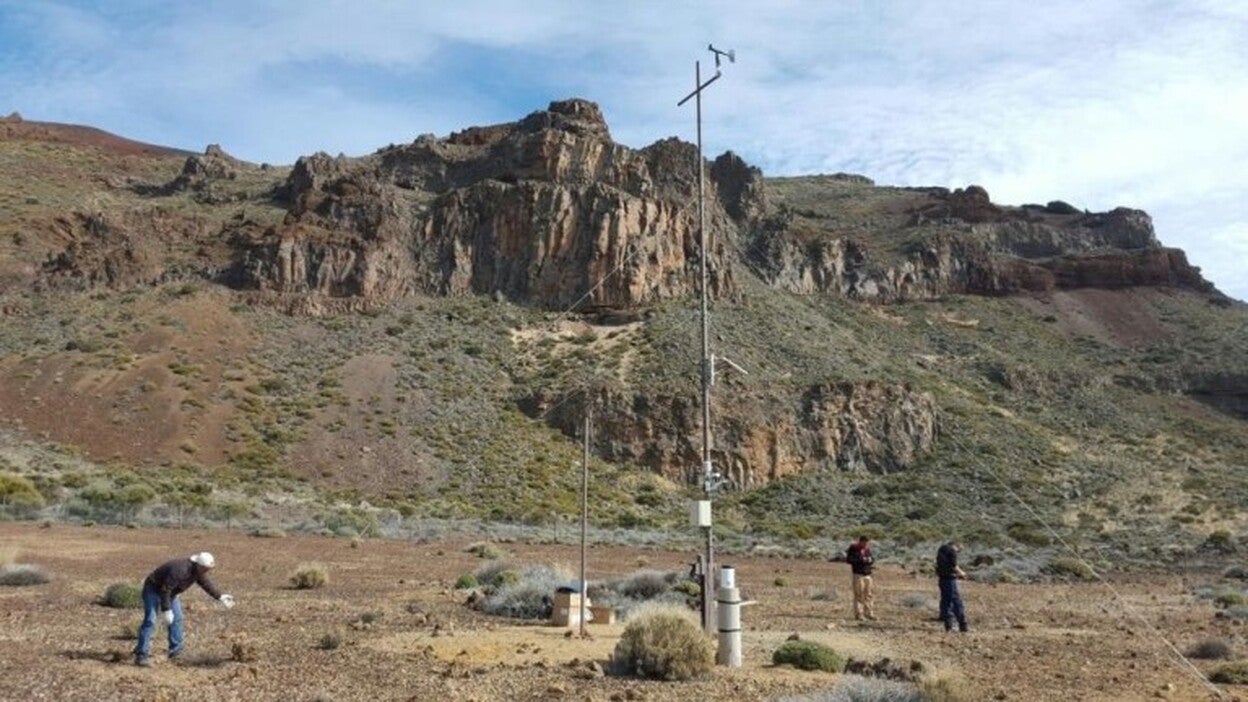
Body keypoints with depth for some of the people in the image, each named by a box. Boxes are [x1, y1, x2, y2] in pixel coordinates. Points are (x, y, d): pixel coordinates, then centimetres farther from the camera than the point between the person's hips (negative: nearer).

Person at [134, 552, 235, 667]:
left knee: (177, 618, 8)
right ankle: (141, 656, -16)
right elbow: (165, 590, -34)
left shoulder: (198, 571, -9)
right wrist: (166, 610, -31)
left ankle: (175, 651, 17)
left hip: (169, 592, 9)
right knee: (150, 621, -17)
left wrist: (220, 597, 3)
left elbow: (206, 584, 7)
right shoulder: (180, 569, -37)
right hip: (153, 589, -9)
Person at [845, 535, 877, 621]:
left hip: (867, 575, 6)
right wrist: (860, 560, -18)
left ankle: (869, 613, 14)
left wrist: (871, 560, -7)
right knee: (859, 595, -6)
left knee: (869, 594, 5)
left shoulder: (867, 549, 11)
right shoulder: (853, 549, -6)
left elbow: (872, 558, 18)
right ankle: (858, 614, -1)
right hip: (858, 574, -6)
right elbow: (848, 559, -12)